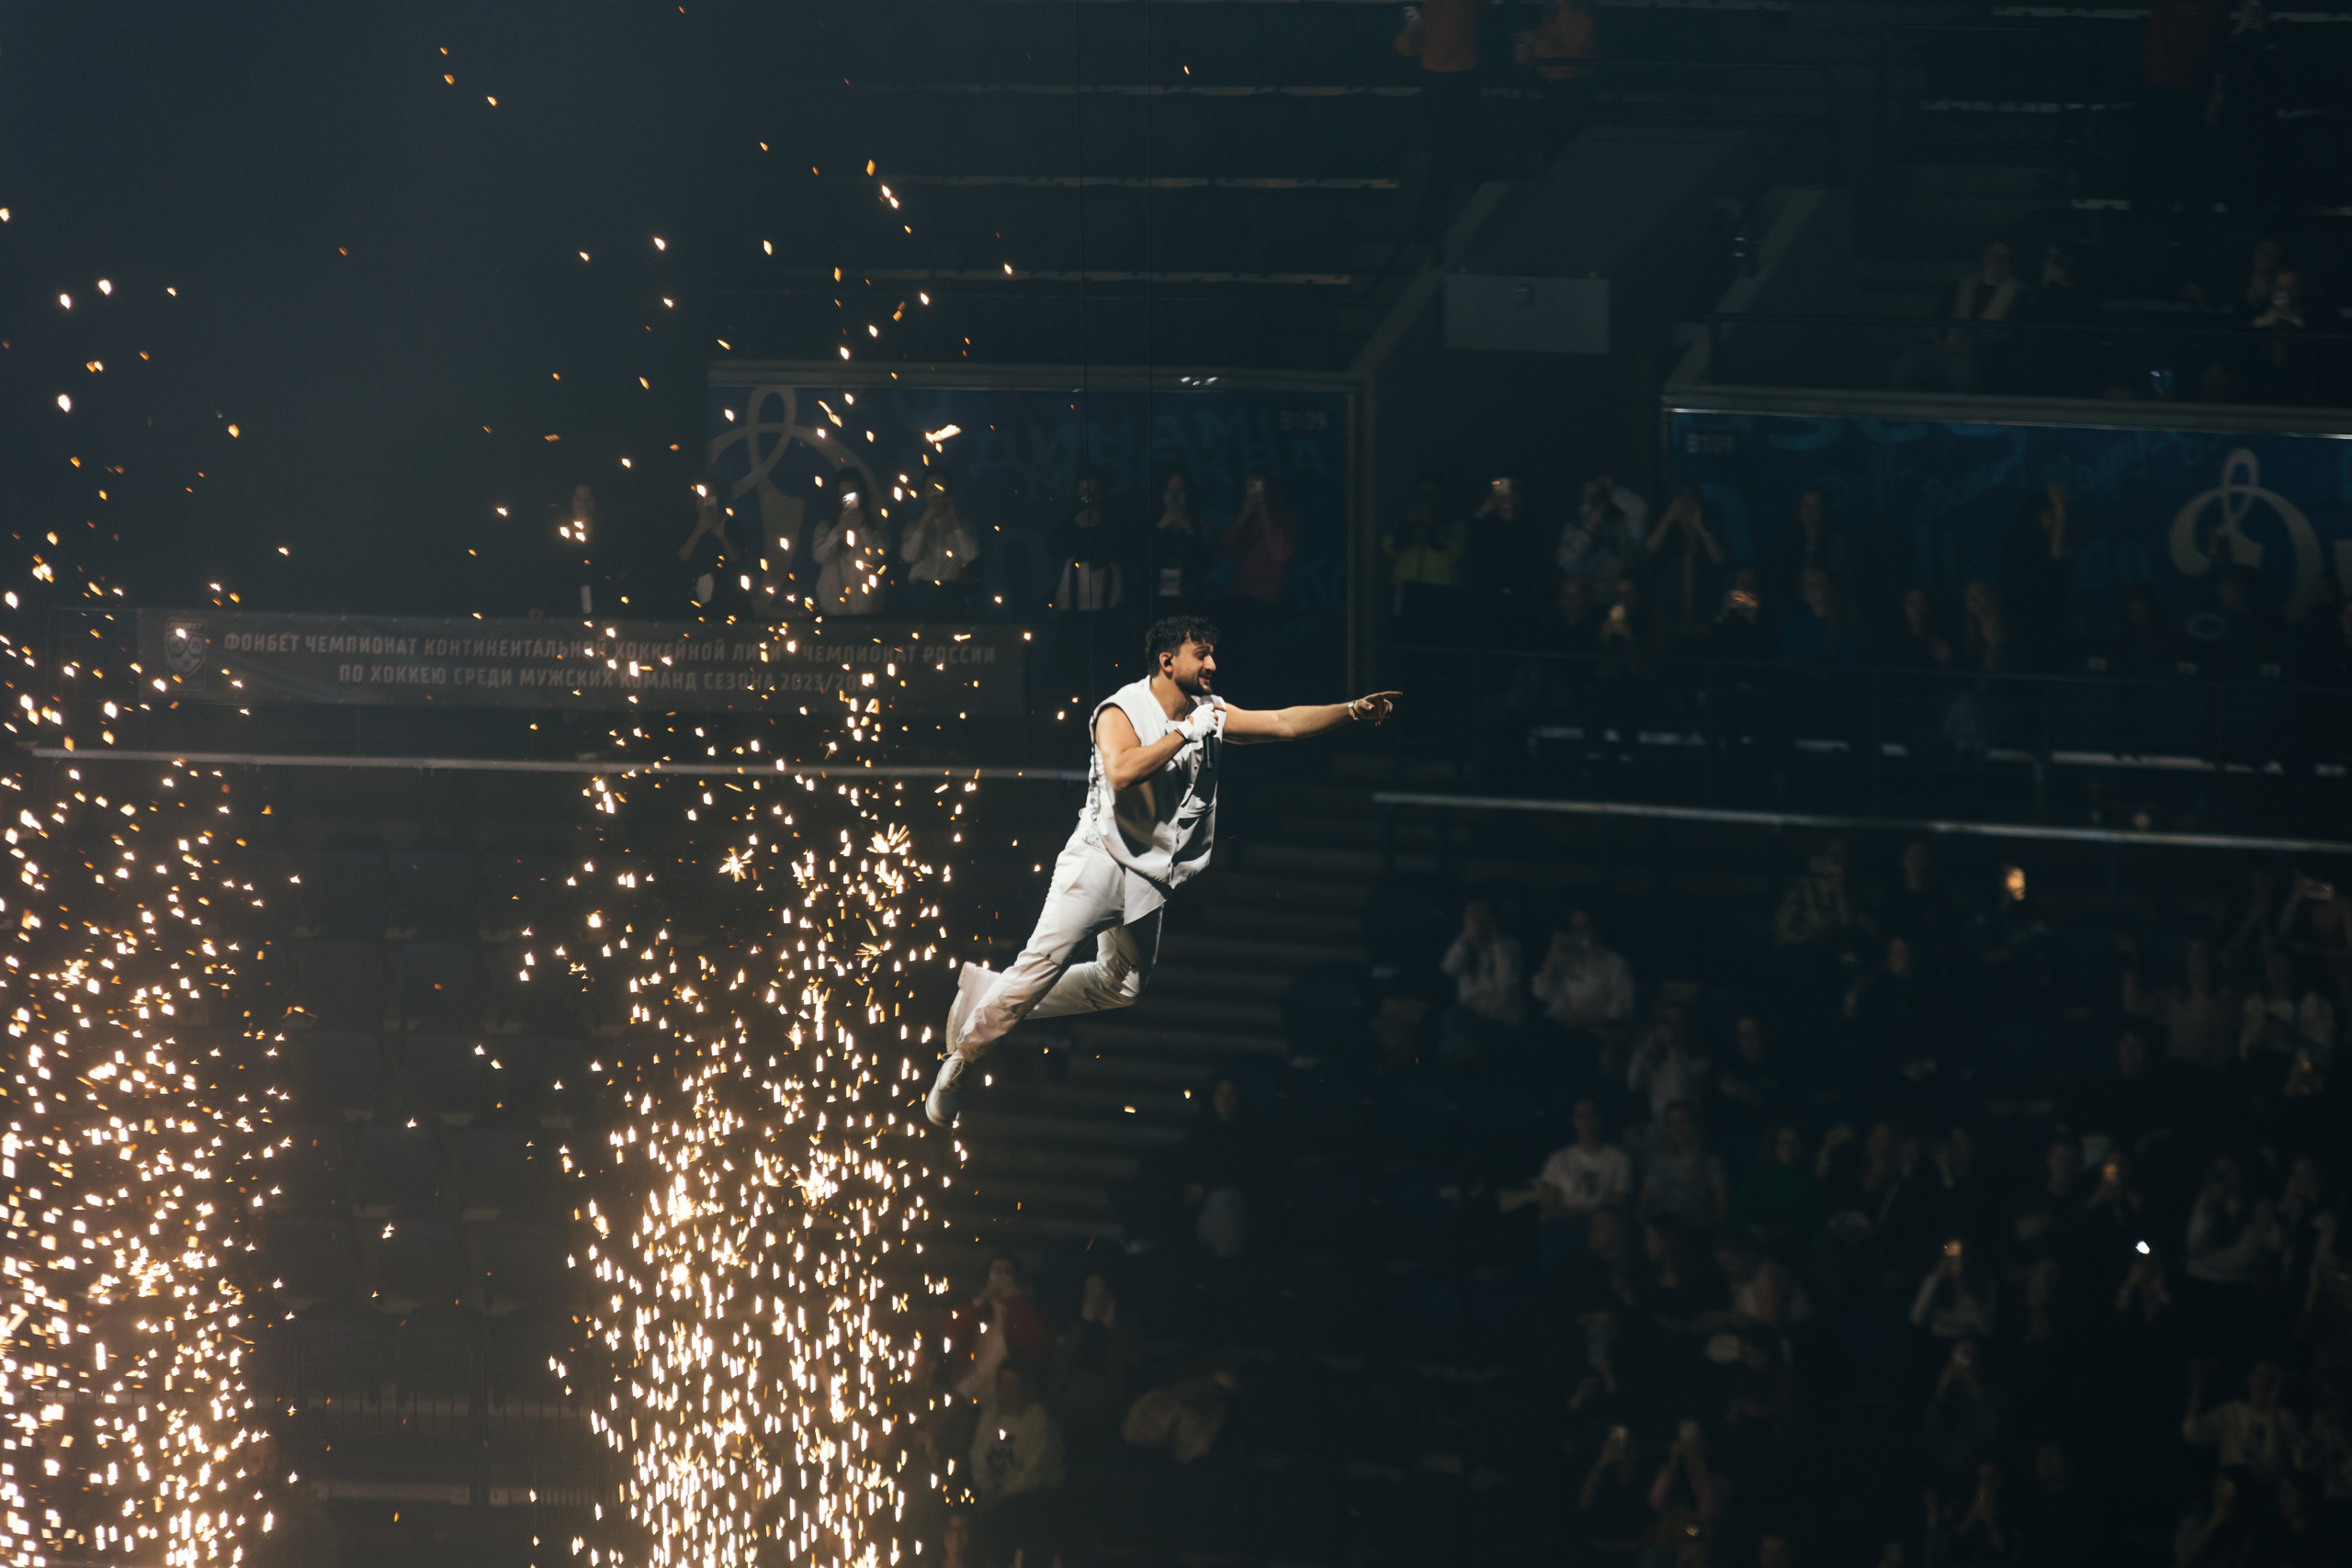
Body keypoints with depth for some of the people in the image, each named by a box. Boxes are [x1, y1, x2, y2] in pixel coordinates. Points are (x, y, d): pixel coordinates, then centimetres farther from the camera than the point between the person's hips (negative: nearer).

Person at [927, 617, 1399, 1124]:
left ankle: (989, 993, 15)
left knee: (1123, 986, 6)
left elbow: (1285, 722, 0)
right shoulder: (1123, 710, -8)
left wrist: (1352, 711, -13)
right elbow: (1121, 772, -26)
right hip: (1103, 855, -7)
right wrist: (1187, 732, -20)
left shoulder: (1212, 713, 8)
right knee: (1047, 957, -19)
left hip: (1149, 874, 7)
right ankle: (961, 1061, -10)